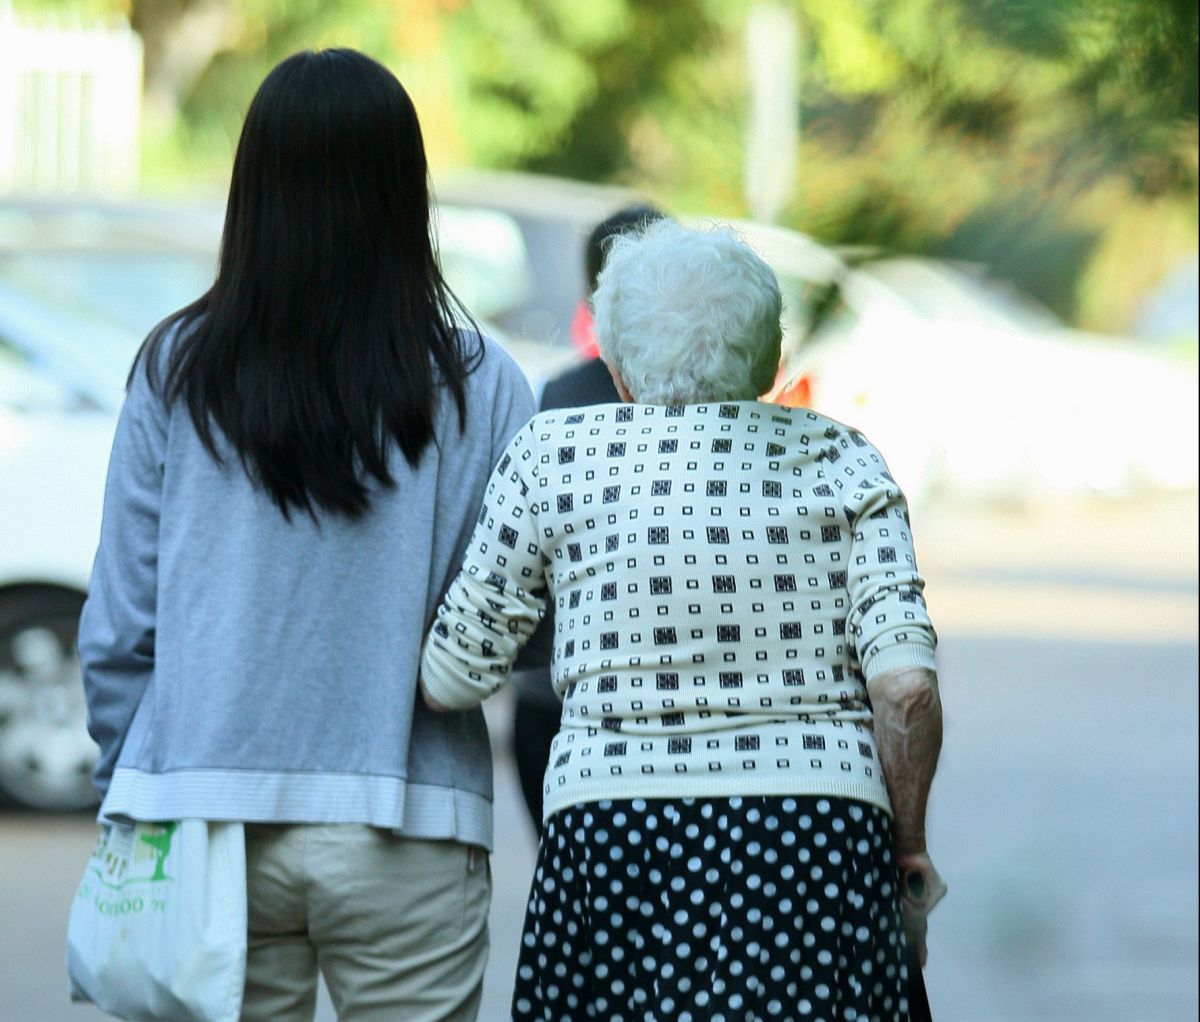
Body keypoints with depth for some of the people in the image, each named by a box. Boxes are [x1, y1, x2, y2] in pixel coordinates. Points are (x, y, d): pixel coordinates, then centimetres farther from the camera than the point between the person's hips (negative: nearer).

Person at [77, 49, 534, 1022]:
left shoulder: (175, 371, -1)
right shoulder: (477, 385, -5)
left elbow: (119, 621, 2)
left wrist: (124, 790, 14)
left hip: (205, 825, 1)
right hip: (401, 836, -1)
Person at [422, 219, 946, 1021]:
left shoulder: (558, 454, 5)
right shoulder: (839, 460, 7)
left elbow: (453, 677, 6)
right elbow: (905, 684, -4)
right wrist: (908, 850, 8)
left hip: (615, 851, 0)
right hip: (821, 849, 1)